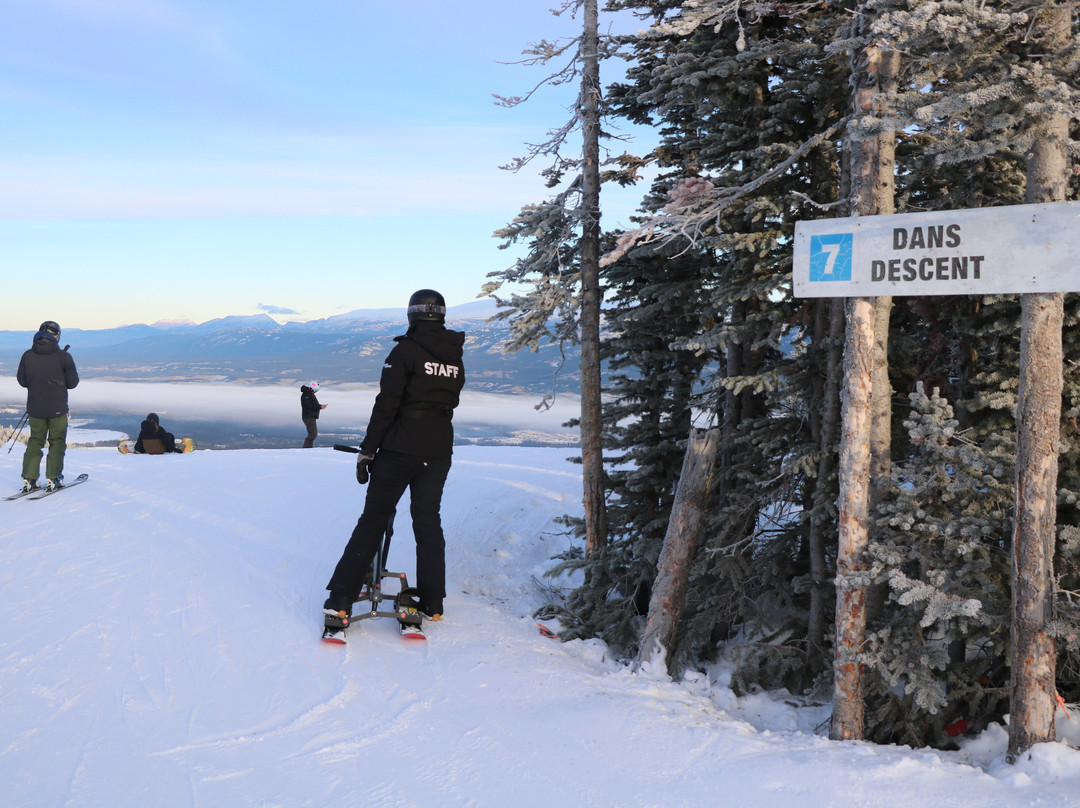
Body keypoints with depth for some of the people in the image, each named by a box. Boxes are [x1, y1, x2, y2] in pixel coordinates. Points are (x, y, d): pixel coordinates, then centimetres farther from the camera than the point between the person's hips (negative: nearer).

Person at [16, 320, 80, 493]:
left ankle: (28, 479, 10)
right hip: (57, 408, -3)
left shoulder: (28, 356, -4)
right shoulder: (63, 357, -12)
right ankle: (53, 478, 5)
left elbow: (21, 380, 6)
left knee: (35, 441, 16)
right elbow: (72, 383, -6)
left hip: (35, 408, 3)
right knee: (57, 442, 10)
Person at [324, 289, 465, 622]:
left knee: (373, 519, 1)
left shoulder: (406, 350, -9)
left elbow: (386, 404, -13)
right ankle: (432, 603, 15)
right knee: (428, 521, 14)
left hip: (400, 449, -4)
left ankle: (341, 598, 0)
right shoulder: (455, 357, 7)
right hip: (439, 451, 5)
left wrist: (367, 450, -9)